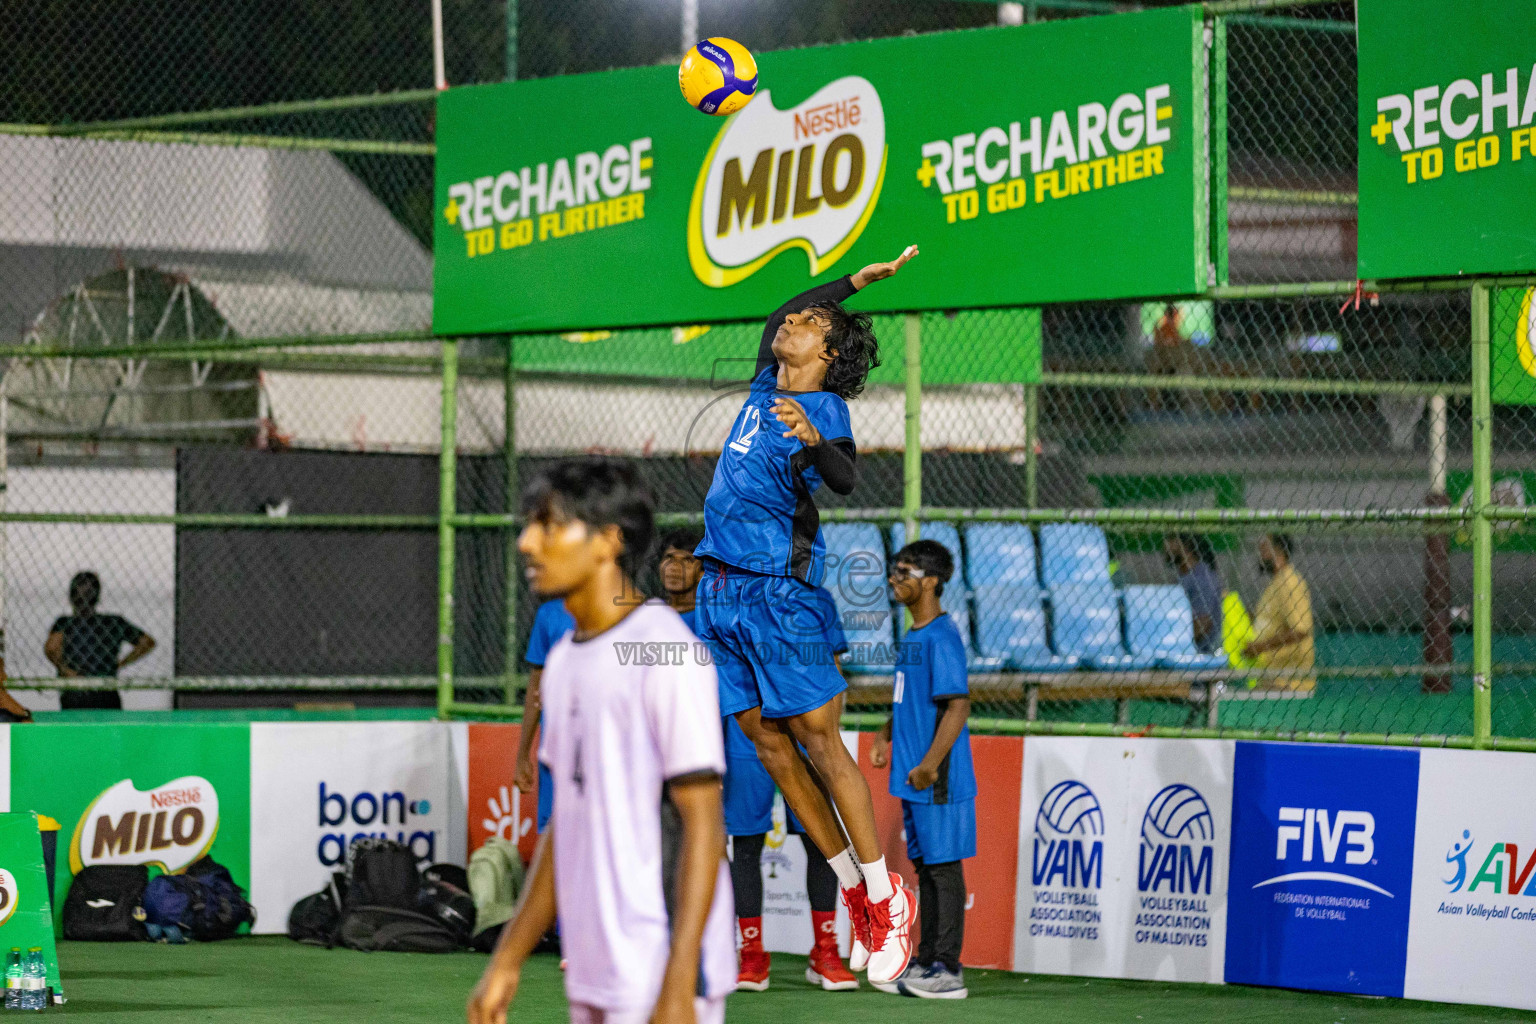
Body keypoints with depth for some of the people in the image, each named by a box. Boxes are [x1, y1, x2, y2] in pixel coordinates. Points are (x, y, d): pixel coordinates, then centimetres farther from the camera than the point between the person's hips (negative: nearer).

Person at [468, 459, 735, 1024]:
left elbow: (703, 827, -16)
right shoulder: (563, 660, 15)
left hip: (661, 978, -9)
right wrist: (508, 960, 18)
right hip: (593, 978, 9)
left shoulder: (665, 653, -13)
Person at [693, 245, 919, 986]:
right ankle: (854, 888, 12)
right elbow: (789, 319, 33)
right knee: (767, 743, 6)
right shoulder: (765, 388, 14)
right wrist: (856, 283, 34)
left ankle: (886, 898, -5)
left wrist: (814, 442, -48)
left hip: (779, 590, -8)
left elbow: (847, 478, -28)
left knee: (818, 741, -9)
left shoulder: (825, 411, -8)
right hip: (720, 591, 8)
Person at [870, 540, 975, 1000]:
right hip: (913, 779, 10)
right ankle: (927, 962, 21)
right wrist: (886, 736, 15)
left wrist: (930, 764, -26)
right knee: (925, 867, 14)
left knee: (944, 867, -6)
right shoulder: (912, 635, 15)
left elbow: (958, 706, -22)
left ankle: (949, 970, -4)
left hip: (939, 780, -10)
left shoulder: (942, 637, -16)